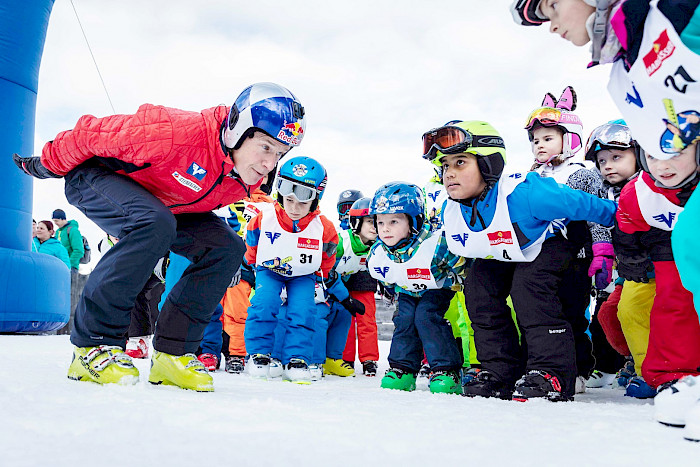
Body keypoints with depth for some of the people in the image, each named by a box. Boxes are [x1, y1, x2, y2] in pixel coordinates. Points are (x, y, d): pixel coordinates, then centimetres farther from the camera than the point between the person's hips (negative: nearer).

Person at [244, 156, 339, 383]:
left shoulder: (323, 228, -18)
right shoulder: (263, 218, -19)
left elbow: (326, 262, 3)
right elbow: (250, 251, 1)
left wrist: (319, 281, 4)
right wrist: (251, 271, 3)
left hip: (303, 275, 1)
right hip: (268, 270, 0)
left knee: (303, 310, -19)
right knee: (264, 303, -23)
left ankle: (296, 359, -7)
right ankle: (258, 354, -9)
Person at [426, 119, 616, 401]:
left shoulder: (522, 194, -40)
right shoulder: (451, 214, -18)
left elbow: (580, 204, -28)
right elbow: (458, 248, 10)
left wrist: (617, 216, -17)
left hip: (551, 242, -6)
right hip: (501, 255, 7)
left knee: (528, 286, -29)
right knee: (478, 288, -10)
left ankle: (552, 371, -23)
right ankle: (501, 371, -3)